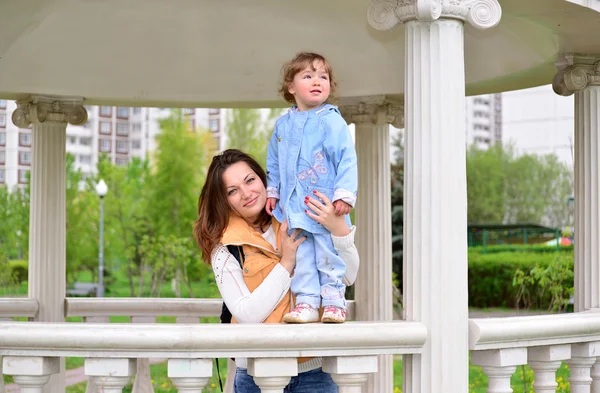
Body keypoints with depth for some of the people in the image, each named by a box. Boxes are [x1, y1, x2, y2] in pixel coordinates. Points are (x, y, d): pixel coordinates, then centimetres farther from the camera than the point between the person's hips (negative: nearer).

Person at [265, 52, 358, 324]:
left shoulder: (331, 121, -7)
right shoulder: (282, 125, 9)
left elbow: (346, 159, -11)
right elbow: (273, 163, 21)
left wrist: (344, 194, -17)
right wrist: (272, 191, 18)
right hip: (294, 206, 5)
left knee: (328, 253, 0)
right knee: (301, 255, 6)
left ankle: (333, 301, 10)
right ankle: (306, 302, 11)